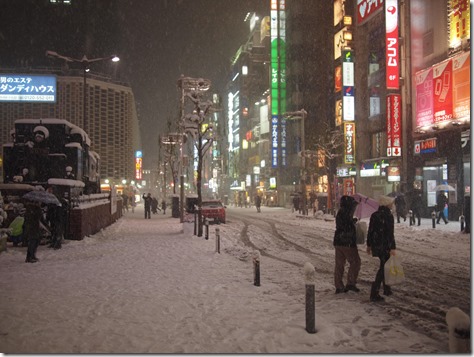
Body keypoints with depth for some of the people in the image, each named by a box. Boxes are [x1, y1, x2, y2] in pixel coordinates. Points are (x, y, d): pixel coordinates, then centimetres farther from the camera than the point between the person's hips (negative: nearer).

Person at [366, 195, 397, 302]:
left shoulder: (374, 215, 8)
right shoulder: (388, 216, -13)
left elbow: (370, 231, 12)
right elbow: (390, 233, -18)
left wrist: (369, 245, 19)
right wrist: (393, 247, -17)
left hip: (375, 245, 8)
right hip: (385, 246, -8)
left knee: (384, 265, 22)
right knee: (383, 267, -3)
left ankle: (387, 289, 32)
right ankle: (374, 294, -8)